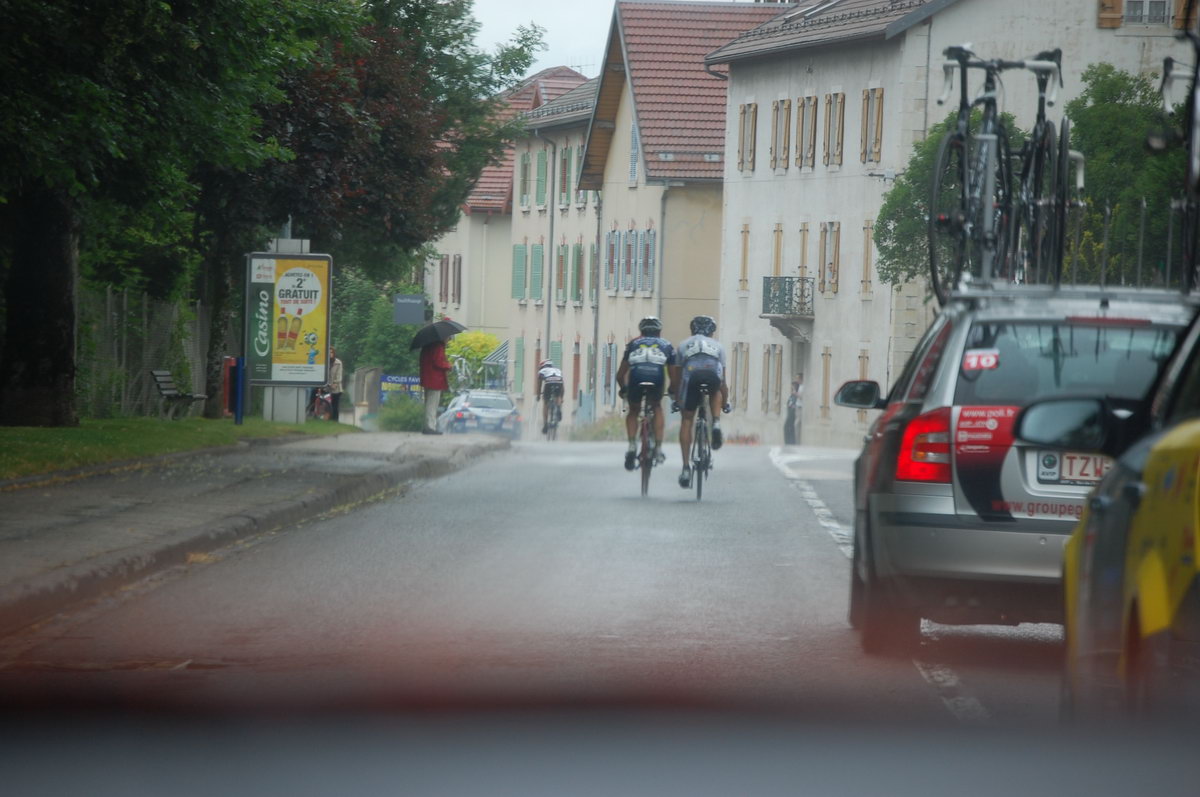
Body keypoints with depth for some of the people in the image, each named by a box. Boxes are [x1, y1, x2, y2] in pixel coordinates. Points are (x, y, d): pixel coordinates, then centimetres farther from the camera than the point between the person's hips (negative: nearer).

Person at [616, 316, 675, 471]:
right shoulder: (666, 345, 31)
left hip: (636, 376, 0)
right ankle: (658, 449, 18)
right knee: (657, 408, 27)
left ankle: (632, 445, 4)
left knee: (633, 411, 25)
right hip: (657, 376, 0)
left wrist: (623, 390, 50)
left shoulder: (634, 343, 32)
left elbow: (620, 374, 33)